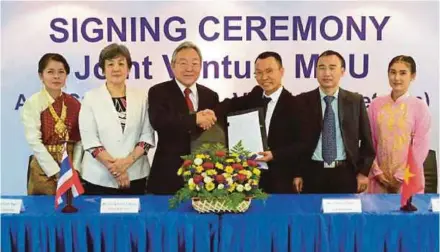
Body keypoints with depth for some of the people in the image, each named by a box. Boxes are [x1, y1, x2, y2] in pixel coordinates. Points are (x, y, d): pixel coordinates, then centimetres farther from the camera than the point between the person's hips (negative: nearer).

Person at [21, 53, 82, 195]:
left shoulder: (74, 103, 4)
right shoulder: (32, 103, -8)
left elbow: (79, 139, 1)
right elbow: (34, 141, -14)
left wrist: (75, 169, -9)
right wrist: (56, 171, -16)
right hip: (44, 170, -3)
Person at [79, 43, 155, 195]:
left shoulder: (140, 97, 3)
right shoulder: (91, 98, -2)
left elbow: (147, 135, 0)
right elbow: (89, 139, -7)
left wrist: (127, 161, -13)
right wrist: (114, 167, -13)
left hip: (135, 176, 2)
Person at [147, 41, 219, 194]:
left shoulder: (211, 96, 9)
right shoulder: (158, 92, -3)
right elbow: (158, 121, -21)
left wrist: (208, 122, -16)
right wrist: (195, 119, -25)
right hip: (169, 173, -3)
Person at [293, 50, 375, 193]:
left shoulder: (355, 101, 4)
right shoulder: (302, 101, 1)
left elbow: (366, 140, 7)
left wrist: (363, 172, 1)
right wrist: (297, 173, -4)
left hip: (346, 174, 1)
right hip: (313, 173, -1)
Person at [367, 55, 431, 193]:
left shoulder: (419, 106, -4)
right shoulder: (376, 104, 2)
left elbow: (421, 147, -5)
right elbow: (369, 141, 4)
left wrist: (401, 176, -8)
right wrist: (377, 171, -4)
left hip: (408, 178, -2)